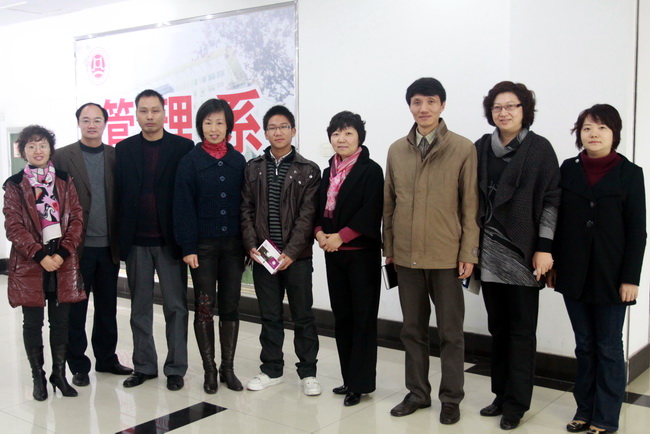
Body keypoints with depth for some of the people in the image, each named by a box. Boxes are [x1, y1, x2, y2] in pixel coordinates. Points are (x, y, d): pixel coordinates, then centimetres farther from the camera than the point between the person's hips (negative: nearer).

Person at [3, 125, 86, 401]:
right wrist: (40, 256, -15)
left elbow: (76, 219, 3)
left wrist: (63, 252, -10)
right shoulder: (14, 186, 3)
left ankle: (59, 373, 20)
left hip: (63, 263, 2)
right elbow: (13, 226, -5)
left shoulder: (64, 181, 8)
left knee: (60, 321, 8)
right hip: (29, 264, -2)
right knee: (33, 323, 6)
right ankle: (38, 376, 18)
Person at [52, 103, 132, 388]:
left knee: (107, 307, 13)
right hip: (77, 246, -2)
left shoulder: (116, 156, 6)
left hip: (108, 246, 3)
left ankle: (106, 358, 26)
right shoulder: (62, 157, -1)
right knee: (76, 309, 7)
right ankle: (78, 365, 18)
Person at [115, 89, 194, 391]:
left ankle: (176, 369, 15)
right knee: (140, 307, 12)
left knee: (176, 307, 4)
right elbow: (119, 194, 2)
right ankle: (144, 366, 24)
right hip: (136, 242, 2)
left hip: (170, 241, -2)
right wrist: (120, 238, -4)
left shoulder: (183, 147, -1)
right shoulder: (124, 149, 6)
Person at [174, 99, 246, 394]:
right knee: (204, 306, 3)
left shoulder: (238, 161, 6)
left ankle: (228, 368, 18)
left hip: (233, 244, 3)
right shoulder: (190, 161, -2)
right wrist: (187, 247, -11)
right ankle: (209, 369, 14)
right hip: (203, 245, -2)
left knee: (231, 306, 7)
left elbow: (245, 203, 7)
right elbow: (183, 206, -5)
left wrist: (248, 243, 2)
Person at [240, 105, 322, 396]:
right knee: (269, 315, 12)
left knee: (303, 315, 5)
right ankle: (271, 369, 24)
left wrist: (291, 251, -15)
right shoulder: (253, 168, 9)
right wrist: (251, 245, -5)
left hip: (296, 255, -2)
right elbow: (246, 209, 7)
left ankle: (307, 372, 17)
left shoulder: (308, 170, 0)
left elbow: (307, 215, -7)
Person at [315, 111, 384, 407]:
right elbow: (320, 208, 13)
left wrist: (341, 236, -18)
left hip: (362, 253, -6)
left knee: (363, 317, 0)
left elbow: (371, 212, -16)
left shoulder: (371, 170, -7)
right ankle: (349, 378, 21)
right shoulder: (329, 172, 13)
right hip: (333, 254, 6)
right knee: (341, 316, 10)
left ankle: (360, 383, 8)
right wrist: (320, 233, -6)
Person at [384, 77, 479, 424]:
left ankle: (451, 399, 20)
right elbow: (389, 203, 11)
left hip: (446, 256, -3)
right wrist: (388, 246, 9)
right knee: (412, 329, 13)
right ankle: (417, 392, 27)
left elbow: (470, 205, -4)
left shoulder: (463, 149, -3)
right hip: (407, 255, 4)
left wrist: (468, 253, -7)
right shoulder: (396, 150, 8)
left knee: (450, 332, 6)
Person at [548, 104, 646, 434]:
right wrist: (552, 263, 4)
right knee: (584, 346, 12)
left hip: (610, 277, -3)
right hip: (574, 274, 3)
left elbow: (637, 231, -5)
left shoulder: (629, 174, -3)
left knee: (608, 348, 6)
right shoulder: (568, 169, 5)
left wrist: (630, 278, -9)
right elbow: (558, 219, 7)